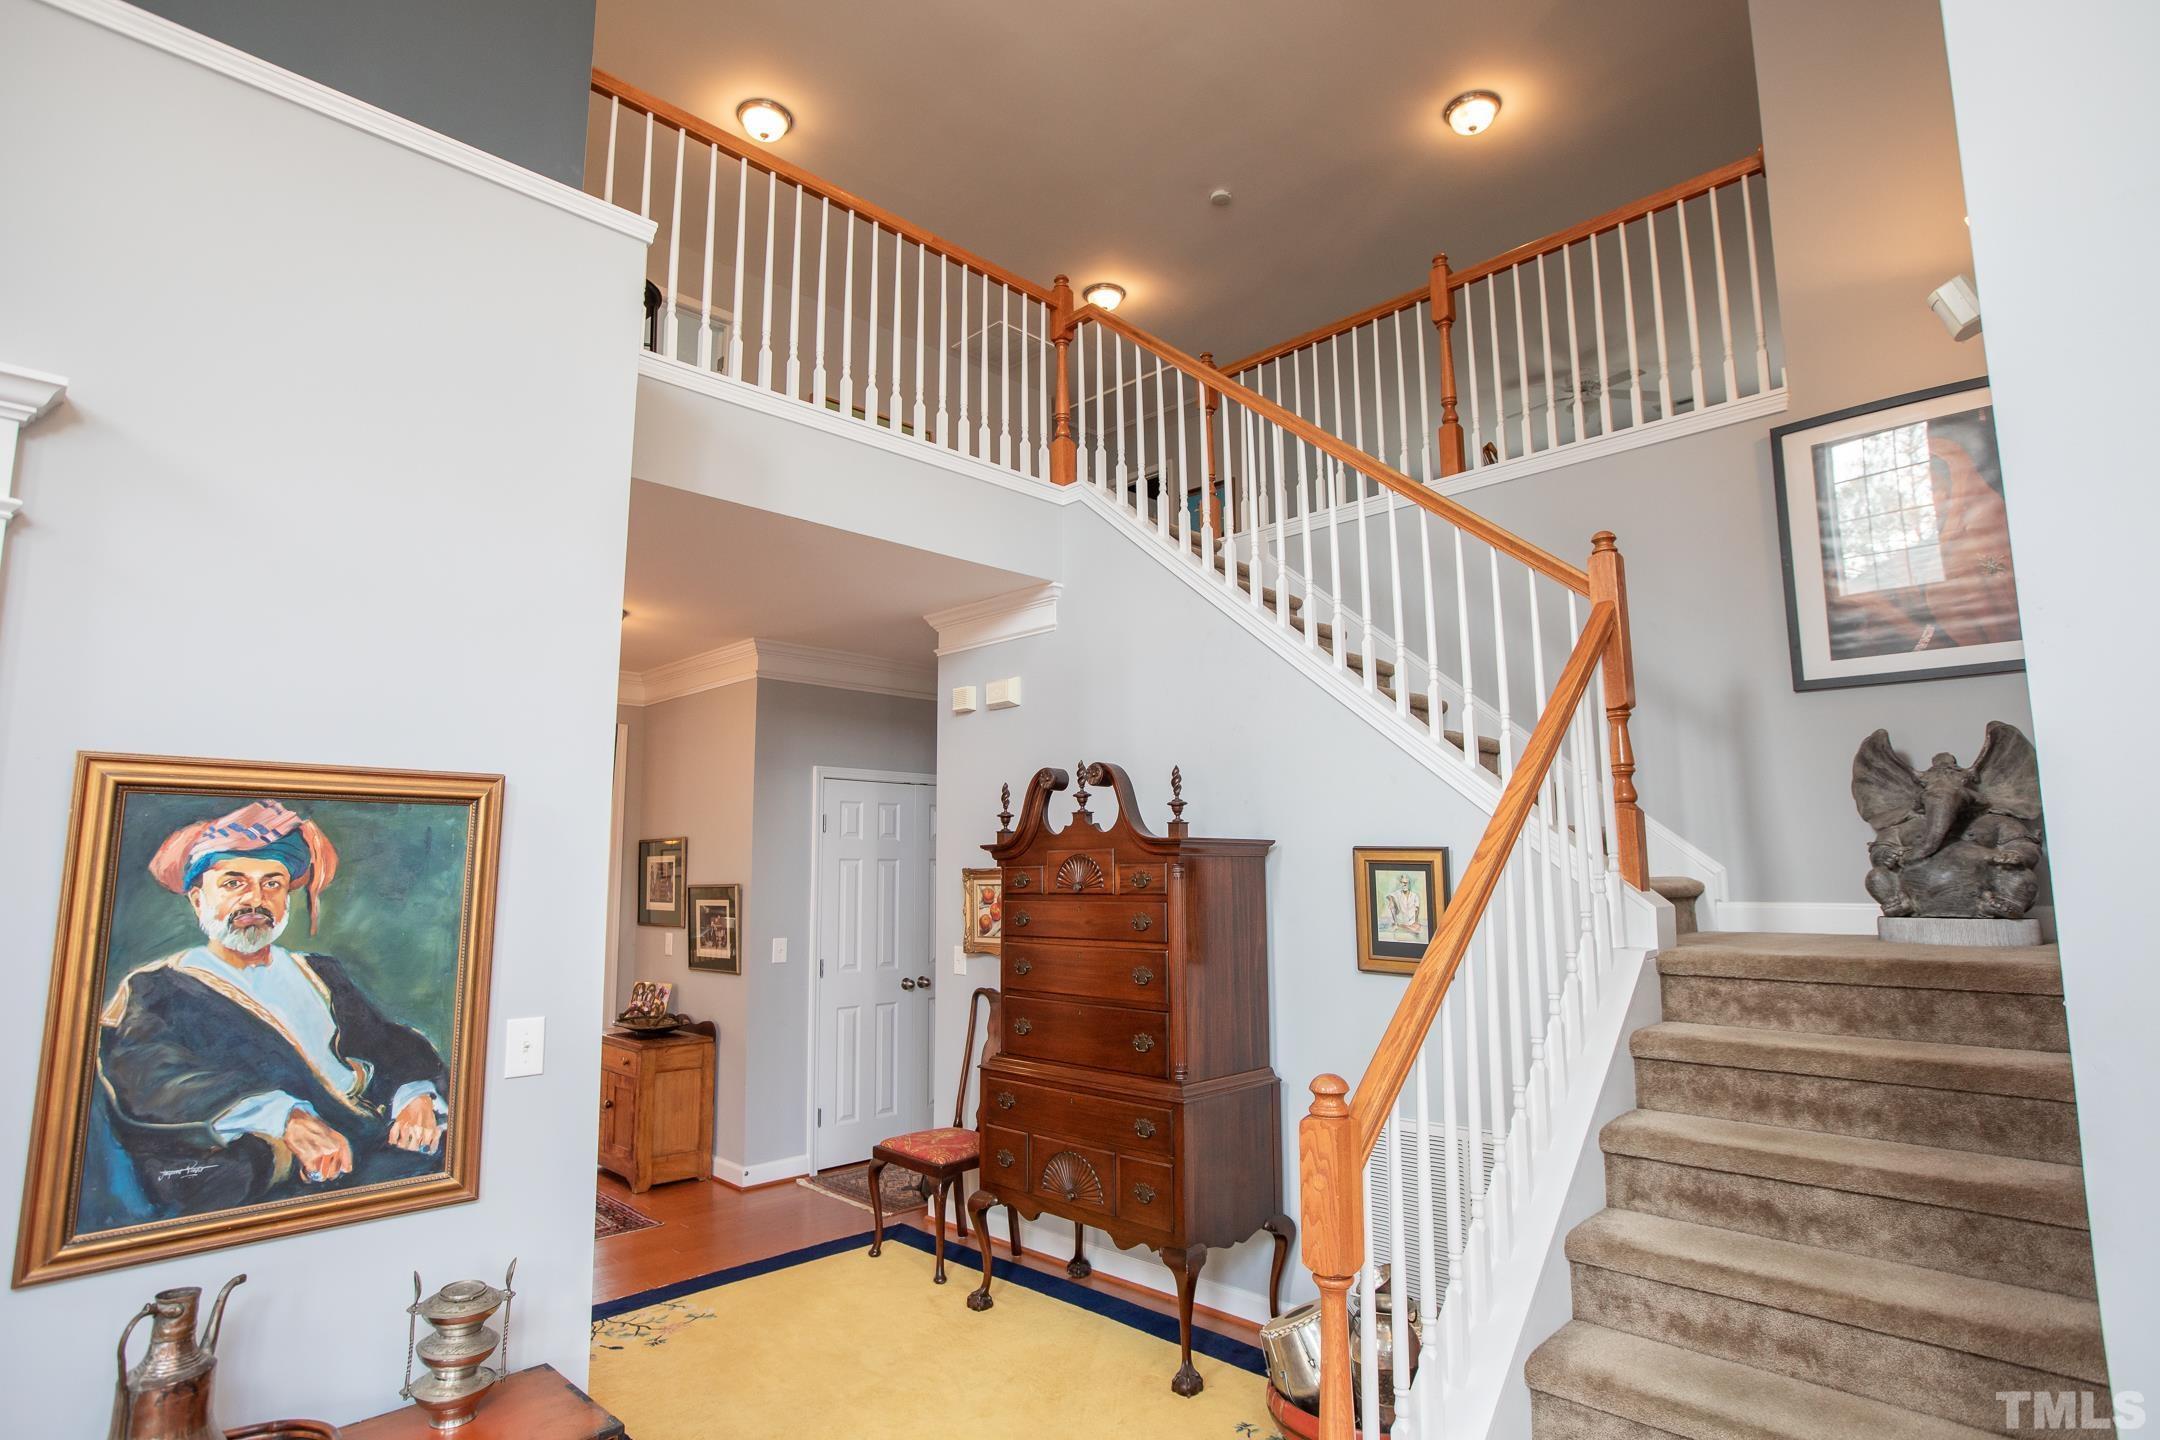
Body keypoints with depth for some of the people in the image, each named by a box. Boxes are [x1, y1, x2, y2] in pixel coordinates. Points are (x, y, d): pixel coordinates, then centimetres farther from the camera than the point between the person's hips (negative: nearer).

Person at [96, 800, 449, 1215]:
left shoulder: (320, 975, 25)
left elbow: (393, 1046, 16)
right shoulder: (154, 990, 10)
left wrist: (416, 1094, -10)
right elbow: (148, 1080, -9)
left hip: (370, 1145, 5)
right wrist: (286, 1117, -27)